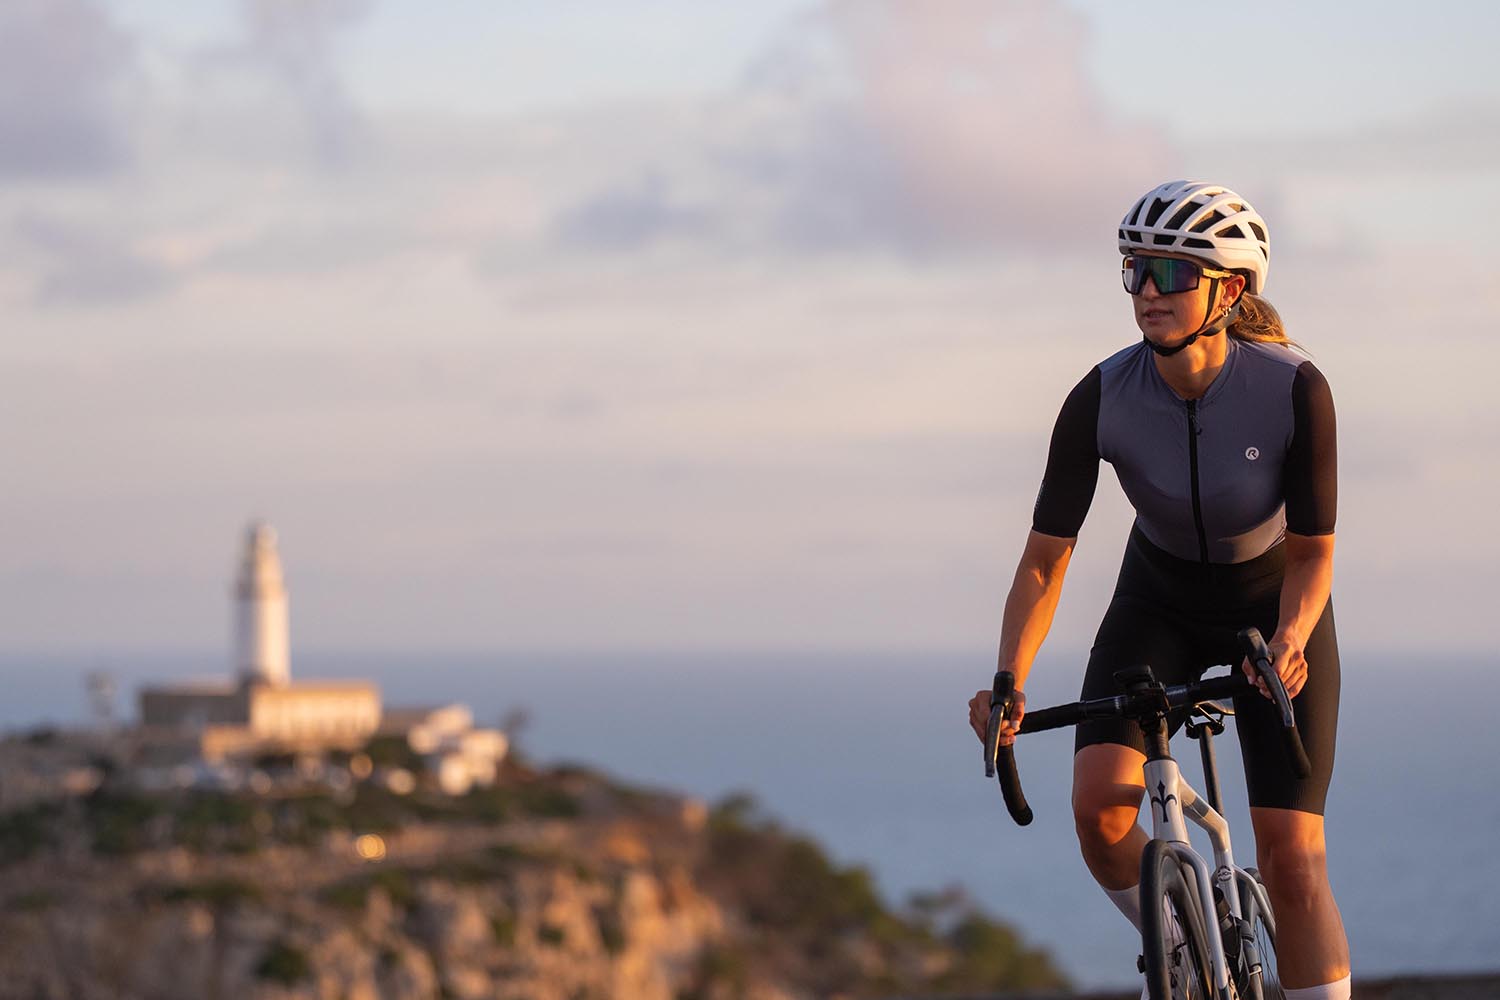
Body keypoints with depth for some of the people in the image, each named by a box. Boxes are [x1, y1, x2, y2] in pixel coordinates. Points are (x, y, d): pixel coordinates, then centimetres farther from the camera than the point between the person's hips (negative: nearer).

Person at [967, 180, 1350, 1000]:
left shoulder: (1294, 388, -28)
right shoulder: (1102, 399, -24)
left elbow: (1311, 551, -19)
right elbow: (1046, 556, -19)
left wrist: (1288, 641, -39)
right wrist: (1007, 682, -33)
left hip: (1273, 604, -1)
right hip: (1159, 602, 2)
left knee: (1292, 858, -12)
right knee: (1099, 801, -23)